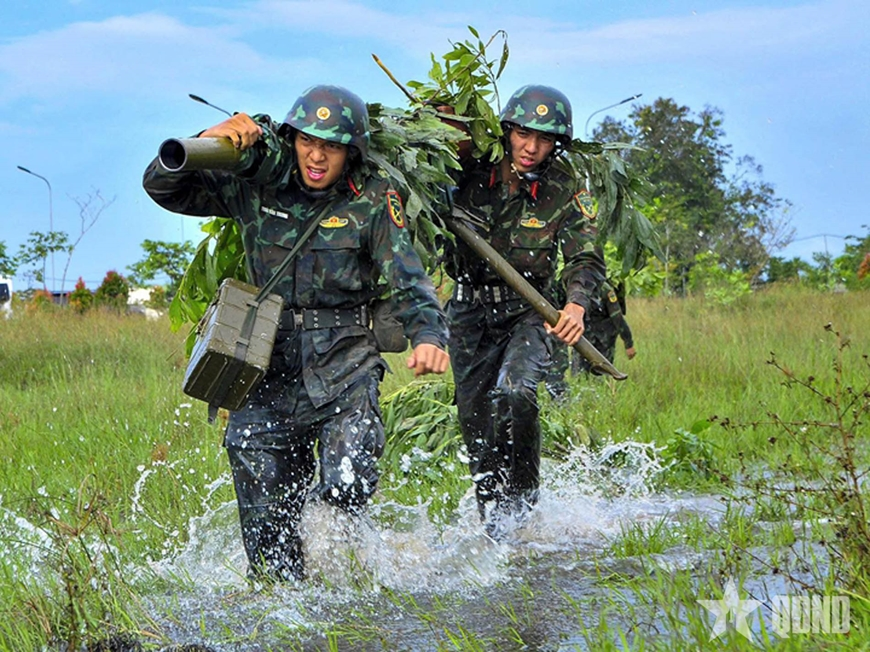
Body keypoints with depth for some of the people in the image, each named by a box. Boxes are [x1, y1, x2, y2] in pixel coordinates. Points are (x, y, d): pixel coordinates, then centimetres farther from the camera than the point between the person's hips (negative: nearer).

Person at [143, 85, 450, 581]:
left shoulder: (374, 201, -3)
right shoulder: (256, 187, 2)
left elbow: (409, 283, -10)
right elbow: (163, 187, 3)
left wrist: (429, 336, -30)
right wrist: (207, 143, -15)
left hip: (344, 372, -2)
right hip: (267, 373, 2)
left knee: (348, 488, -19)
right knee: (266, 522, 0)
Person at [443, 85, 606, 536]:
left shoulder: (564, 193, -10)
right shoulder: (472, 173, -8)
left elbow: (585, 259, -14)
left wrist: (576, 304, -34)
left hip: (528, 312, -2)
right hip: (470, 310, 2)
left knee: (513, 394, -26)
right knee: (475, 418, 4)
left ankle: (520, 498, -7)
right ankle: (493, 522, 21)